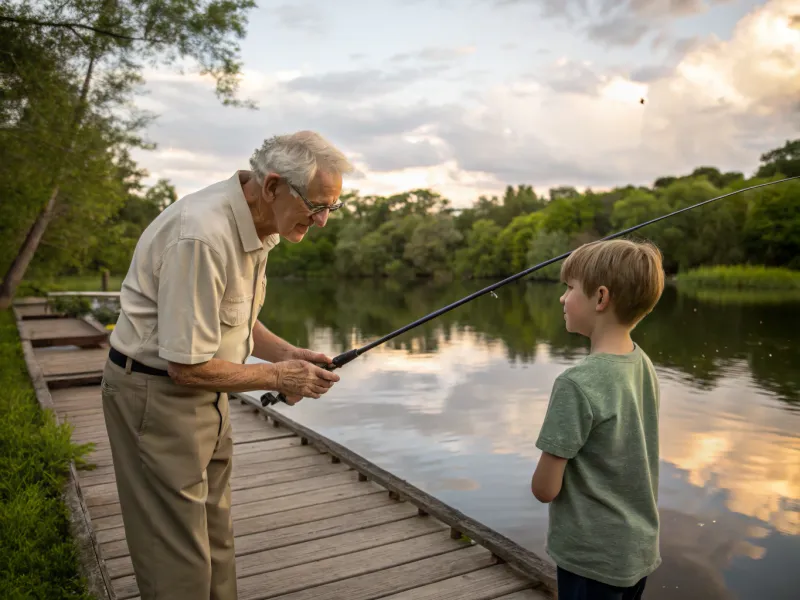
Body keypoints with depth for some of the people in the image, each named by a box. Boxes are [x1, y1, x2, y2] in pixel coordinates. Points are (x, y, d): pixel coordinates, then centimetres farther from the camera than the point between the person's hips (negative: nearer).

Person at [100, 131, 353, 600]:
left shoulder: (259, 223, 1)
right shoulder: (203, 236, -29)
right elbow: (186, 366, -25)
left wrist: (287, 354, -1)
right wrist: (276, 377, -14)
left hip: (203, 392, 9)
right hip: (156, 392, -9)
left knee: (216, 539, 19)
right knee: (180, 562, 2)